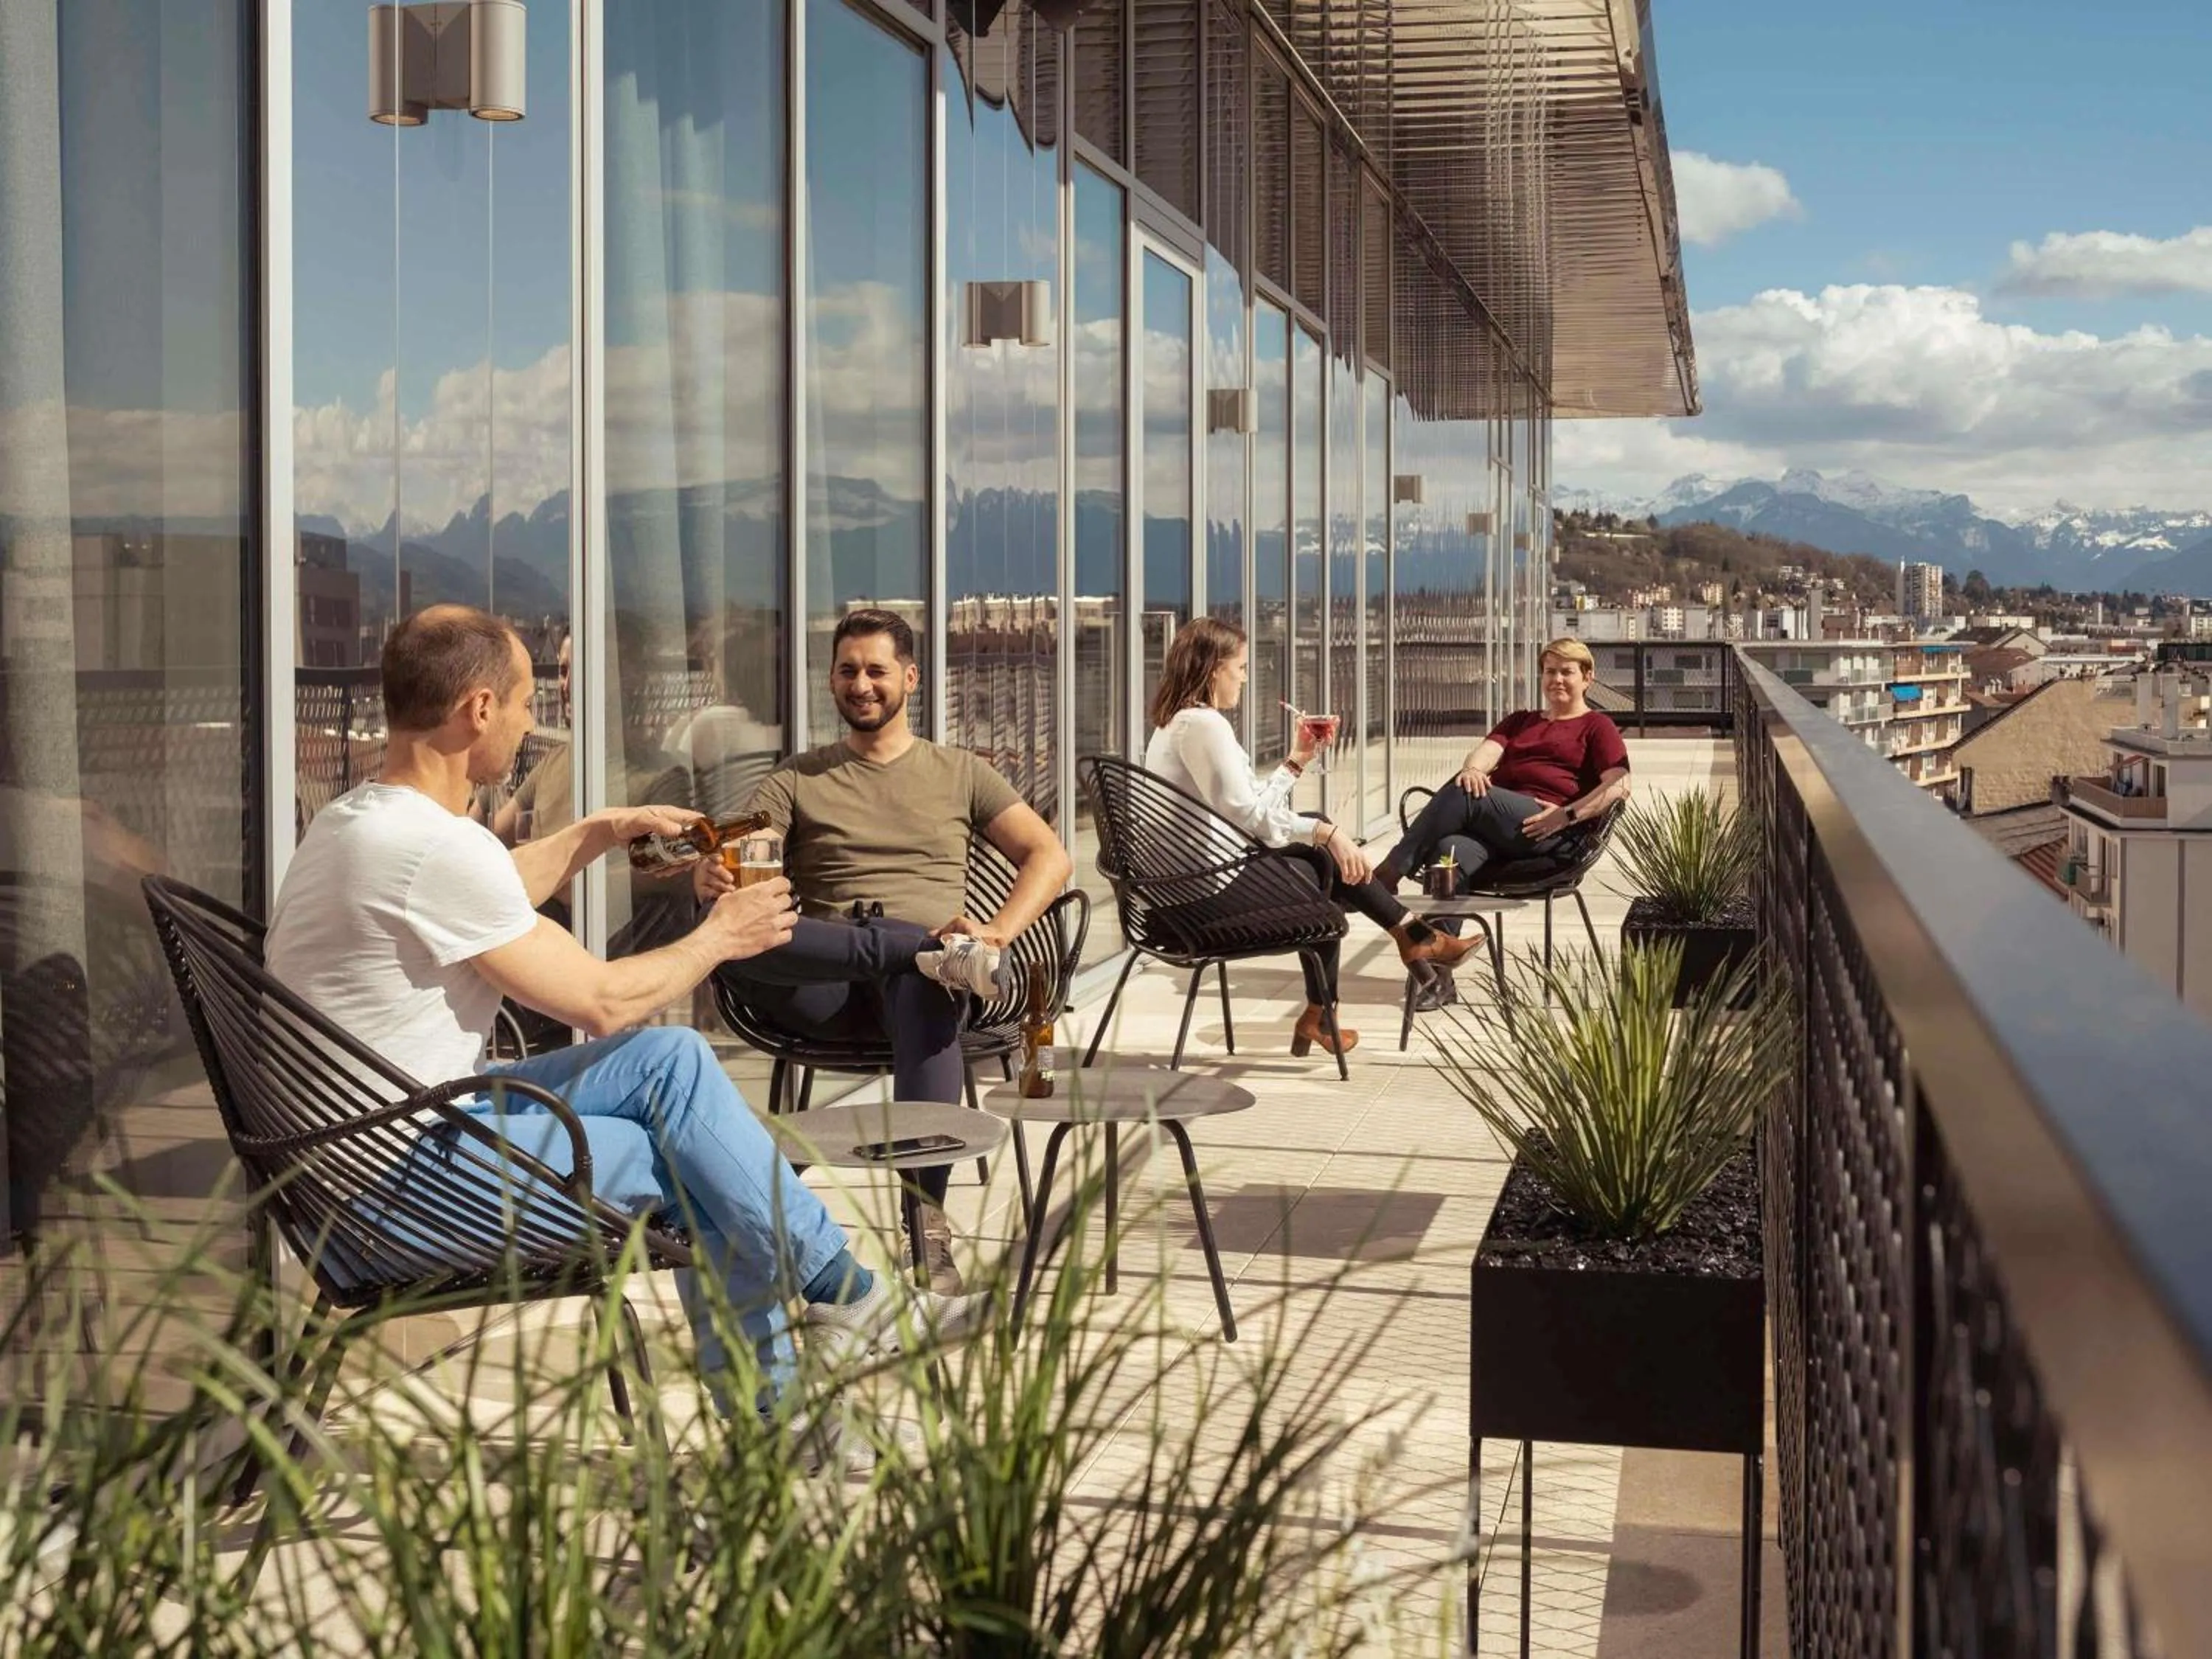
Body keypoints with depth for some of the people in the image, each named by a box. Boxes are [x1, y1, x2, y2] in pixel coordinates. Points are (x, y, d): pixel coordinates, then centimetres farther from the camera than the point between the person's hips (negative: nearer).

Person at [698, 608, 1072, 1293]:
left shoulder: (959, 773, 21)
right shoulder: (797, 780, 21)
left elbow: (1049, 857, 11)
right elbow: (731, 860, 5)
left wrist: (998, 932, -8)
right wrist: (712, 877, -21)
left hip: (922, 969, -1)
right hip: (828, 983, 1)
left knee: (929, 992, -41)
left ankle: (928, 1224, -48)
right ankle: (943, 951, -34)